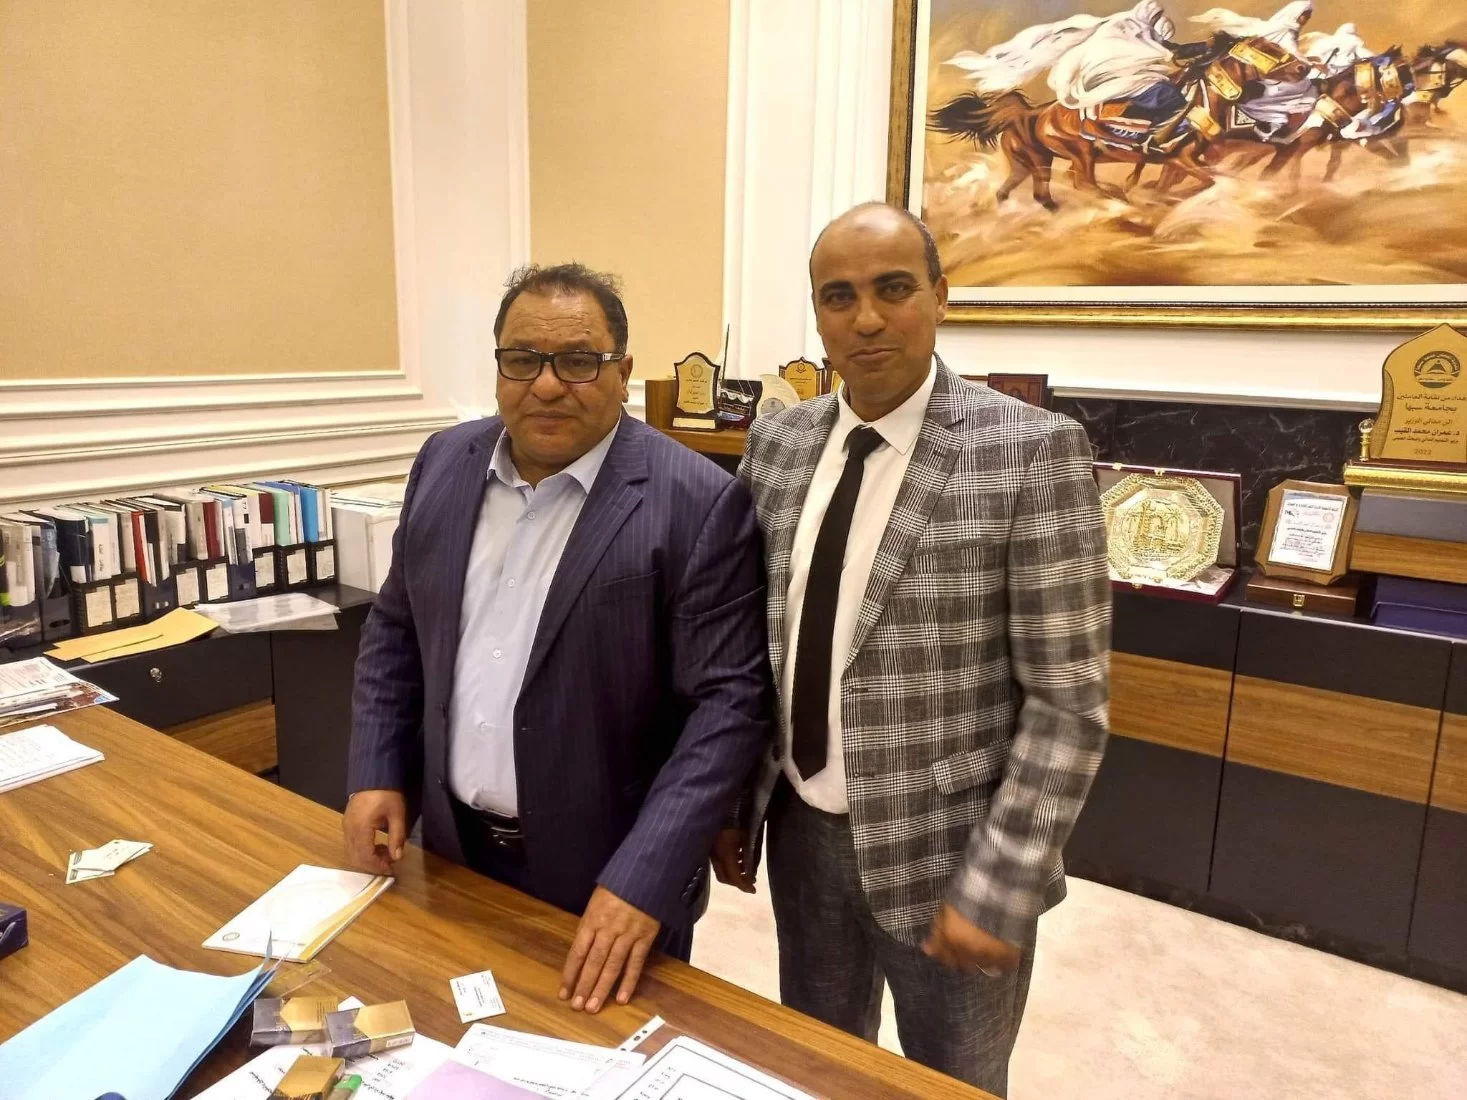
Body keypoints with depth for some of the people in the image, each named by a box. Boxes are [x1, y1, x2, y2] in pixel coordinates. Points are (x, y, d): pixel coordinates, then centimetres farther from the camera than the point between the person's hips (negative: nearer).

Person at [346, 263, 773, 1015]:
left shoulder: (698, 503, -18)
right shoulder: (444, 464, 0)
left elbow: (730, 699, -19)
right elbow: (395, 630, 10)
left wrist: (643, 879, -23)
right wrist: (377, 773, 3)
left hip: (610, 877, -4)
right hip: (455, 851, 5)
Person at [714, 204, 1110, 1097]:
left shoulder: (1032, 452, -17)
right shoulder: (778, 442, -1)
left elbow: (1070, 700, -15)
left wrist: (997, 887, -16)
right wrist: (730, 799, 7)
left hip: (944, 852, -4)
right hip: (802, 830, 4)